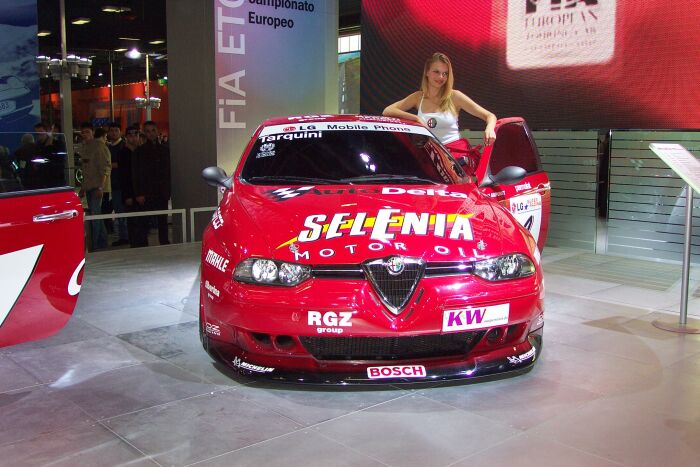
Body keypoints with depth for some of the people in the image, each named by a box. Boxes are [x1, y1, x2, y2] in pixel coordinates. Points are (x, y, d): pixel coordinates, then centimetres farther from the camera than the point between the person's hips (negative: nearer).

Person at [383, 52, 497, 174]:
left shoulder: (454, 96, 3)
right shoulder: (418, 97, 11)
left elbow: (490, 116, 4)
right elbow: (387, 111, 0)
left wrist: (490, 129, -21)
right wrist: (416, 118, -12)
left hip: (457, 151, -2)